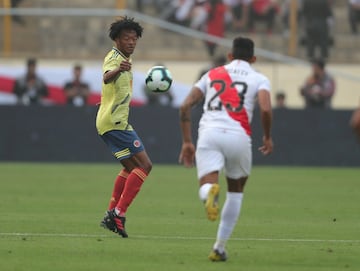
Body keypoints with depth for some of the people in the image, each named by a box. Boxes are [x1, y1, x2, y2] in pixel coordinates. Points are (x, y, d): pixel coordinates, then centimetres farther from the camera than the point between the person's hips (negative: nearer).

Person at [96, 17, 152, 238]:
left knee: (131, 168, 19)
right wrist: (118, 70, -60)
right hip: (115, 122, -10)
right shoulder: (114, 58, -15)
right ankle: (119, 213, -17)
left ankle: (112, 215, 20)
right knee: (144, 165, -12)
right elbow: (106, 77, -40)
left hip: (116, 122, 10)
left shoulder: (124, 59, 15)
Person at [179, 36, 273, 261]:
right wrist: (268, 137, 13)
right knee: (236, 191, 22)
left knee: (206, 188, -7)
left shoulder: (212, 75, 23)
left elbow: (186, 106, 14)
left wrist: (187, 142, 19)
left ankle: (211, 191, -47)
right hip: (239, 136, -1)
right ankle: (219, 248, 19)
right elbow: (266, 110, -5)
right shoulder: (259, 79, 14)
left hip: (209, 133, 1)